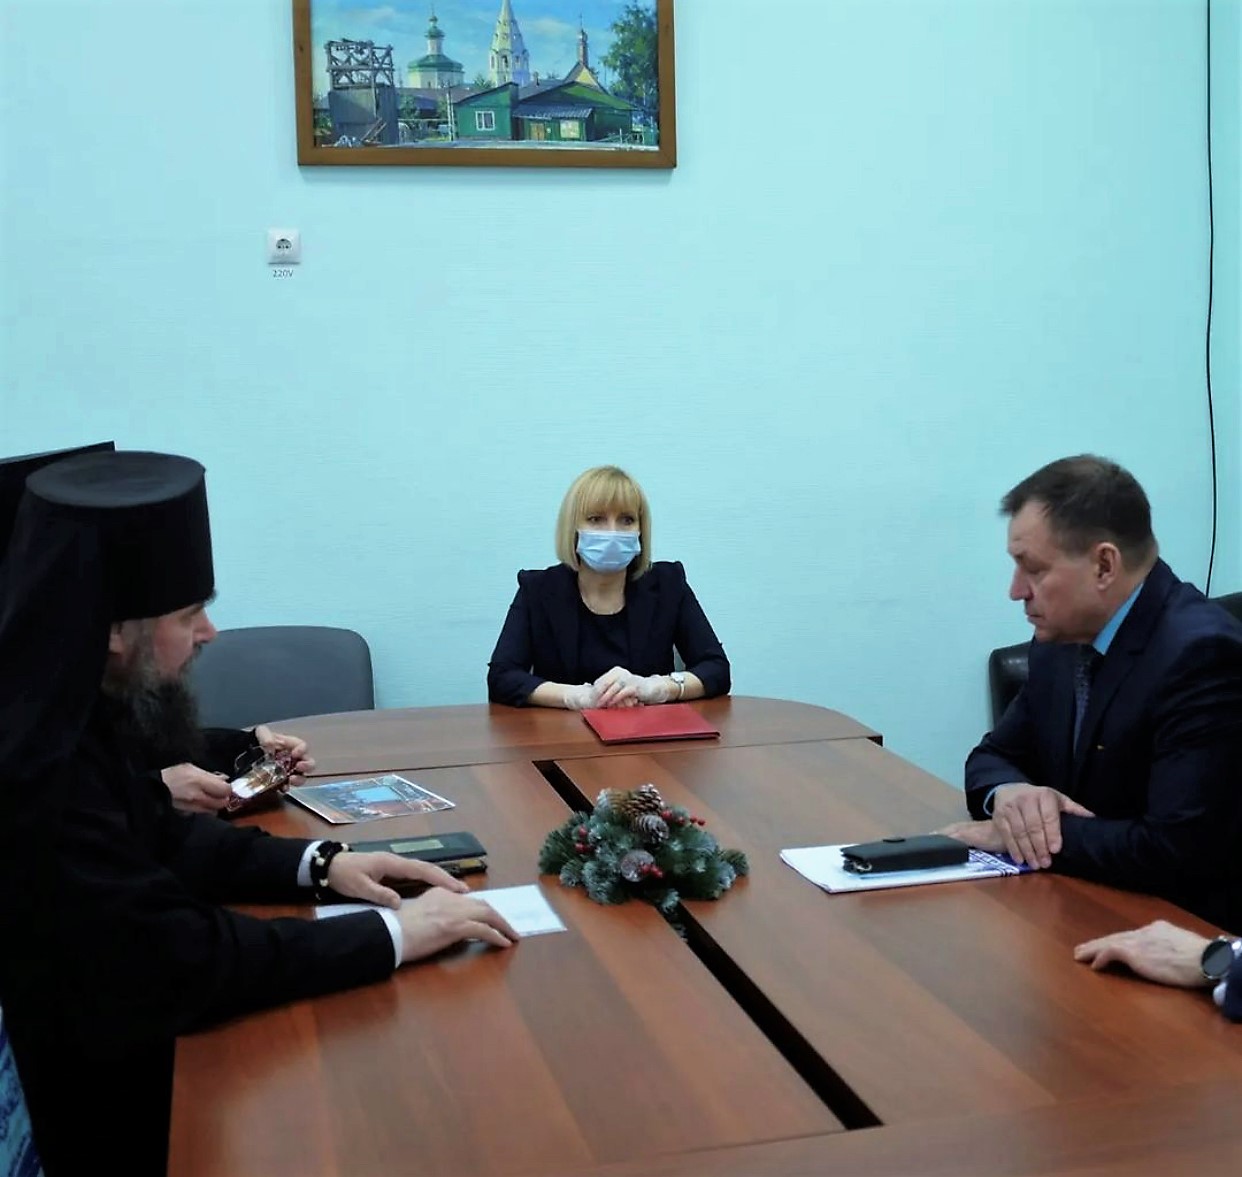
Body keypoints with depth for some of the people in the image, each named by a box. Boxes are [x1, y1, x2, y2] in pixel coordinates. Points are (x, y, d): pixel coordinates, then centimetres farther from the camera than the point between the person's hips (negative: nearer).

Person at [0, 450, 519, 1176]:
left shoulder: (73, 718, -4)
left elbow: (159, 839, 11)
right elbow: (182, 960, -28)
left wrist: (321, 863, -1)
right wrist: (393, 934, -21)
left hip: (122, 1036, 8)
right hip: (92, 1104, -8)